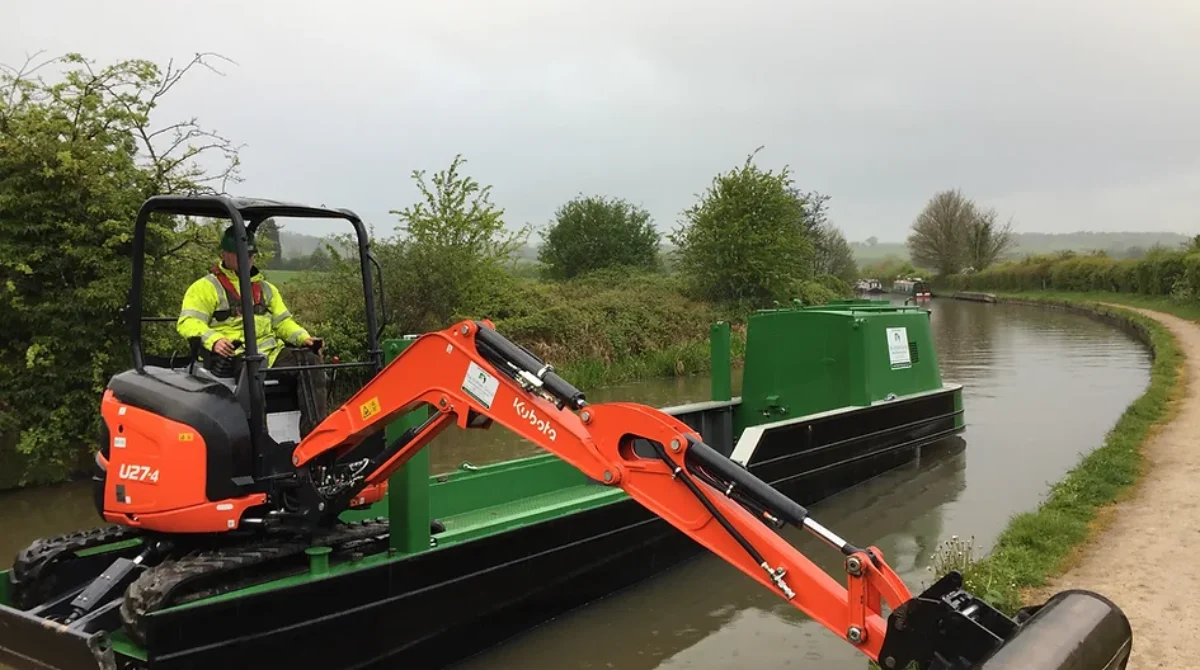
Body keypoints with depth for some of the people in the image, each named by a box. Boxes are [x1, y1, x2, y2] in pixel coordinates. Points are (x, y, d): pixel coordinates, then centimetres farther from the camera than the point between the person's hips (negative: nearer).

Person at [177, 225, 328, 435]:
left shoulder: (266, 289, 29)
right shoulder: (205, 287, 10)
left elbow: (283, 321, 25)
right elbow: (188, 322, -4)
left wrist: (303, 338, 2)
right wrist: (213, 340, -25)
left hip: (271, 353, 5)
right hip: (232, 357, -5)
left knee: (310, 360, -23)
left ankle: (313, 432, -30)